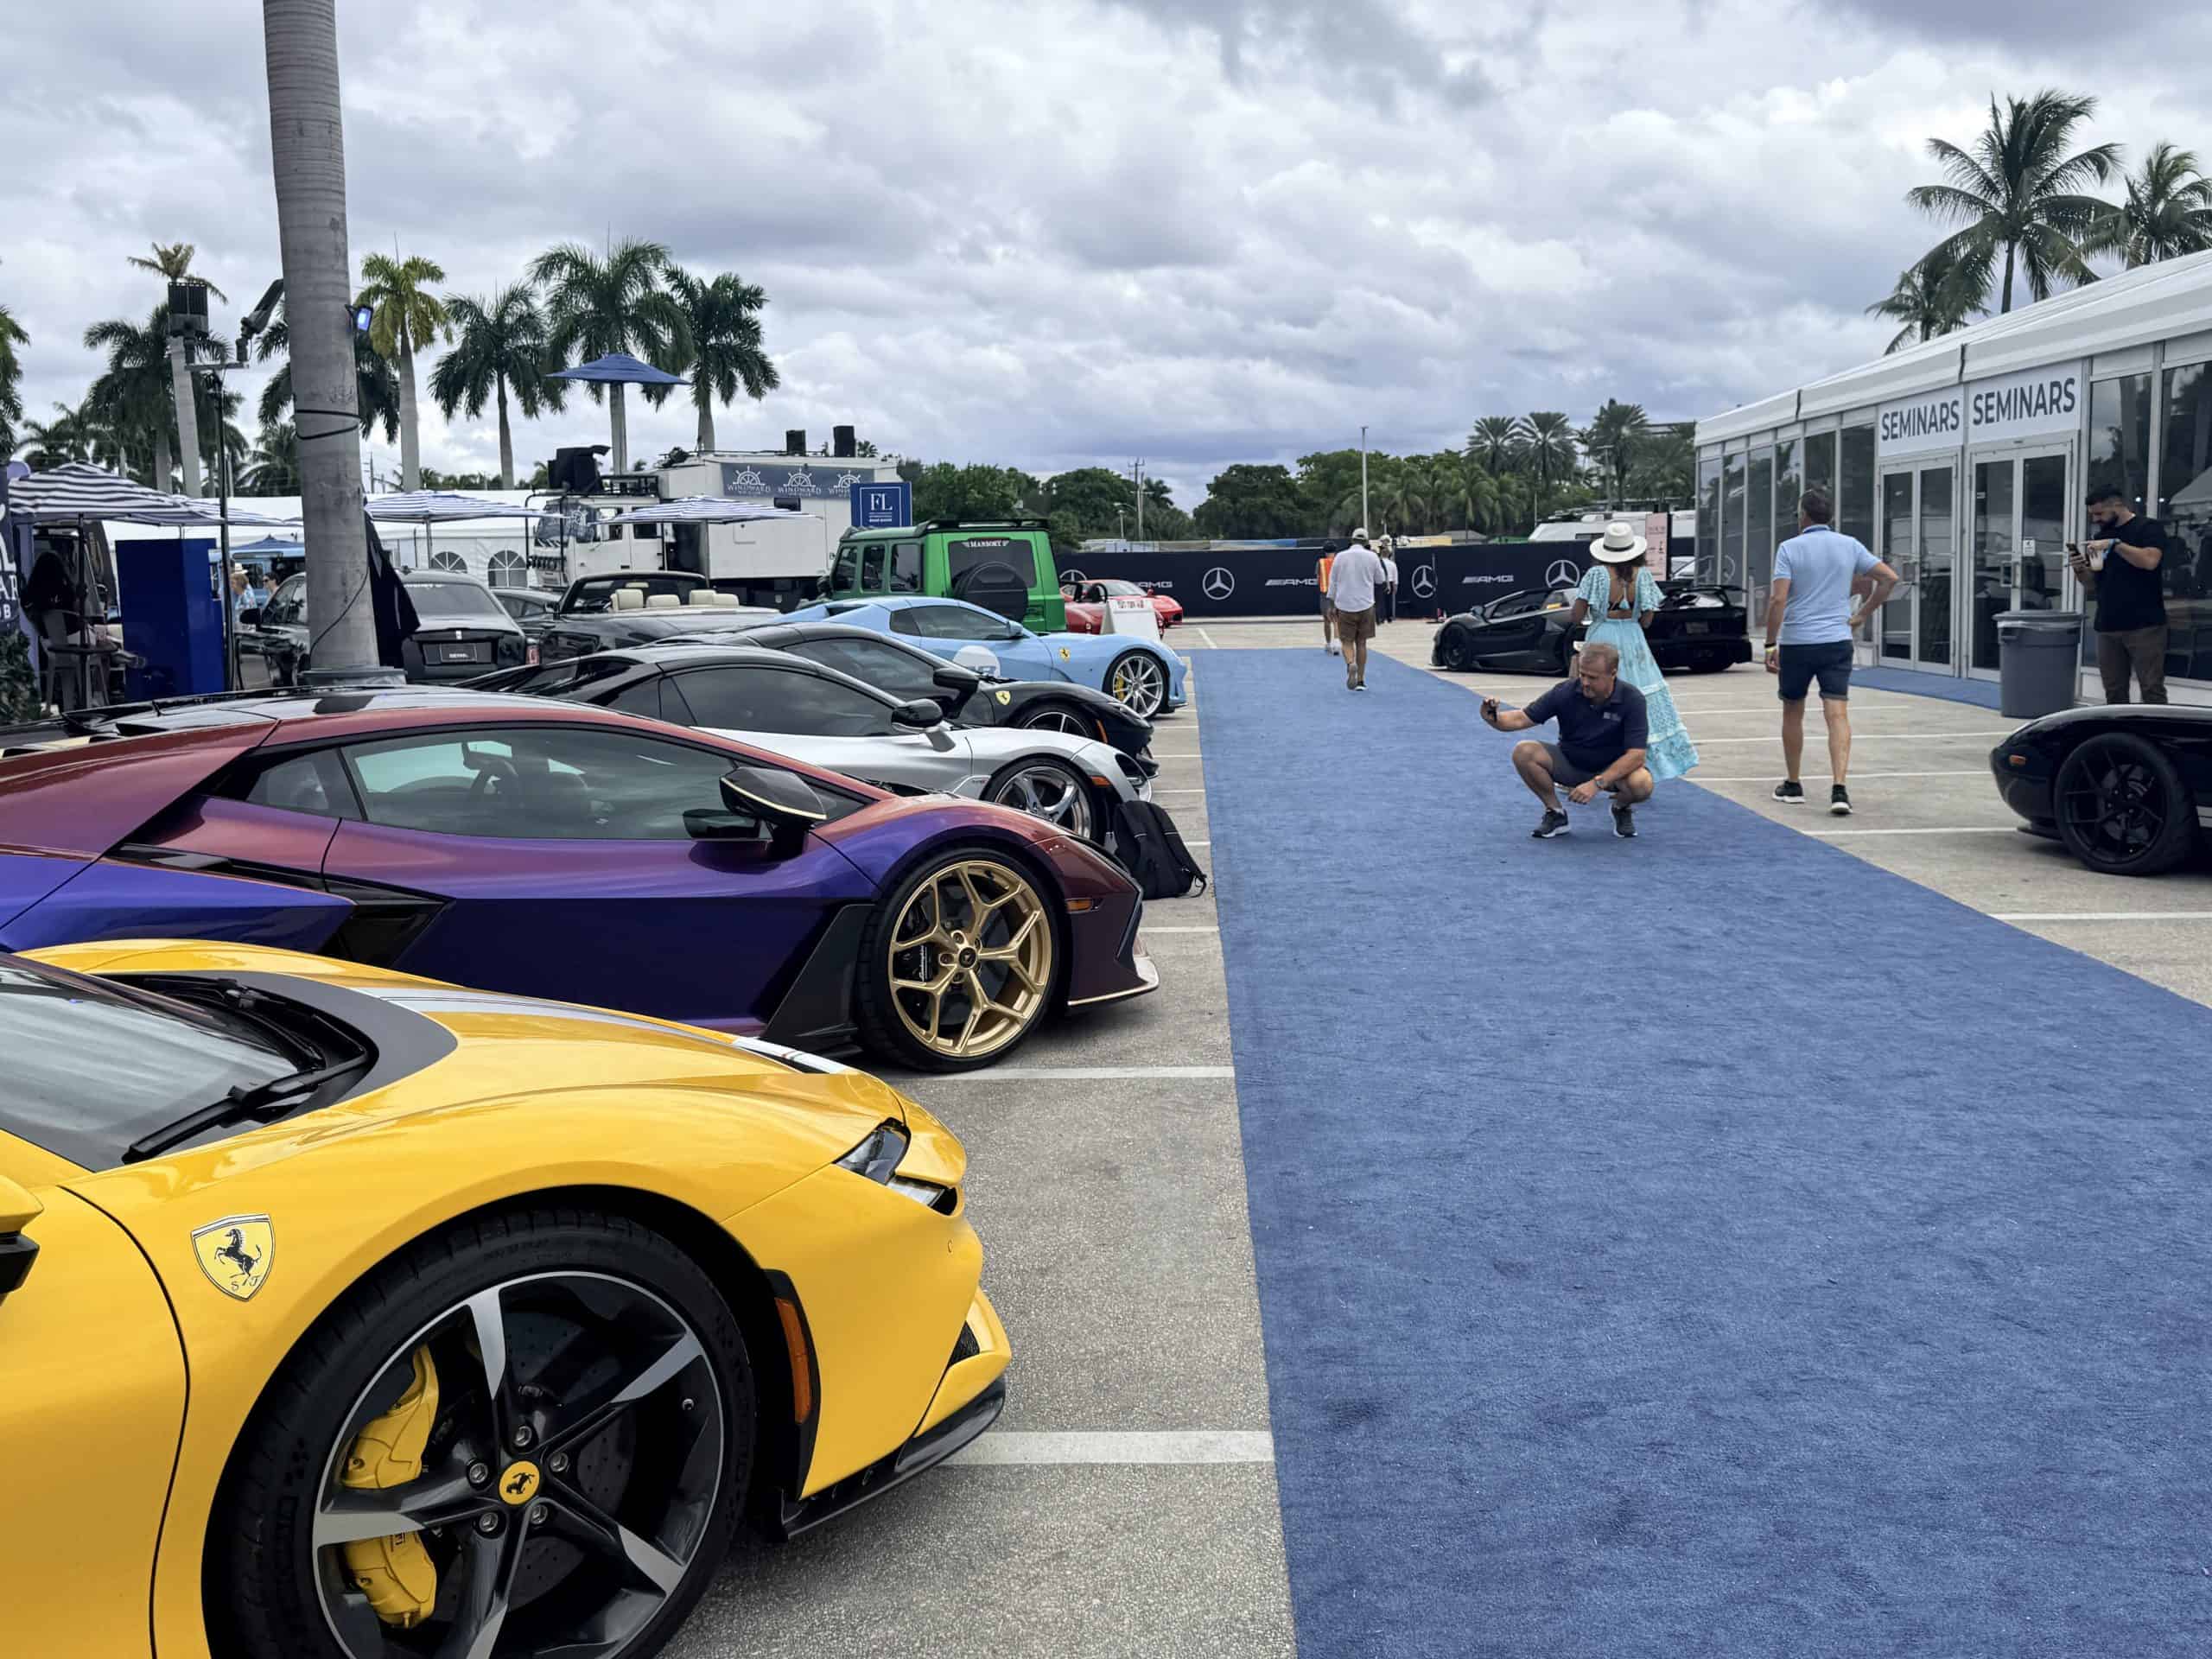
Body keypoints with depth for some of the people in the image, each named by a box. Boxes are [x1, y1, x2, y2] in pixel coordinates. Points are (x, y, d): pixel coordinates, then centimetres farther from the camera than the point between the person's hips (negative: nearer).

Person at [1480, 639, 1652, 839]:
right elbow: (1523, 718, -14)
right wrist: (1494, 718, -36)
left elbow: (1636, 755, -27)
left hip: (1614, 768, -2)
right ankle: (1555, 813, -2)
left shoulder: (1631, 699, -23)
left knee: (1642, 783, -35)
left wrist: (1597, 783, -36)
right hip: (1569, 762, 2)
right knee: (1524, 752, -25)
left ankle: (1622, 808, 4)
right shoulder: (1565, 692, -18)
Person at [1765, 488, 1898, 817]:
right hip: (1837, 641, 2)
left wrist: (1770, 645, -9)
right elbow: (1889, 577, 5)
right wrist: (1861, 615, 10)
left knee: (1793, 714, 15)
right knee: (1838, 715, -3)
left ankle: (1793, 786, 25)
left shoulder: (1790, 548, -6)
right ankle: (1839, 789, -17)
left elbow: (1778, 599, -13)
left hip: (1796, 643, -2)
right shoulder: (1850, 545, 5)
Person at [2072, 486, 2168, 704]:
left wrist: (2115, 544, -18)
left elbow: (2150, 561, -18)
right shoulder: (2102, 537, 18)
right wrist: (2080, 569, 0)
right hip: (2107, 628, 6)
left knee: (2152, 691, -7)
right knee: (2114, 694, 4)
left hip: (2144, 626, -6)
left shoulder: (2148, 528, 0)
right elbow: (2092, 586, 19)